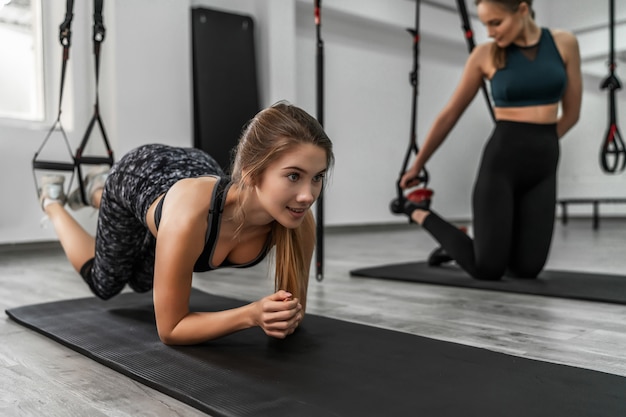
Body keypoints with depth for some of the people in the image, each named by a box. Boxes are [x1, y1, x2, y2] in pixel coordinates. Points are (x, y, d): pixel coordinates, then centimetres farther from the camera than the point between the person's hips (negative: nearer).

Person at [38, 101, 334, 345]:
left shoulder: (298, 221, -37)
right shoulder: (191, 213, -49)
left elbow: (293, 306, -19)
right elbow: (169, 329, -36)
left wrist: (286, 317, -41)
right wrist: (251, 314, -49)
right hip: (136, 177, -3)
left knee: (142, 282, 29)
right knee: (104, 284, 23)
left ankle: (97, 190, 52)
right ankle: (53, 201, 44)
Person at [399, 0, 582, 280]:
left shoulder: (564, 43, 2)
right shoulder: (485, 54, -2)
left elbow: (571, 113, 10)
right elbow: (451, 113, 5)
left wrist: (538, 143, 11)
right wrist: (417, 164, 11)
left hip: (544, 166, 3)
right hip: (500, 162, -3)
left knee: (527, 269, -4)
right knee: (488, 270, -8)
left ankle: (476, 244, 27)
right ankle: (423, 215, 15)